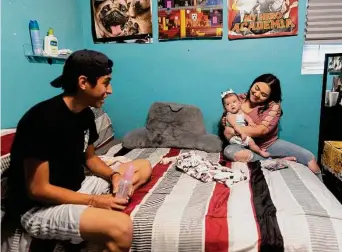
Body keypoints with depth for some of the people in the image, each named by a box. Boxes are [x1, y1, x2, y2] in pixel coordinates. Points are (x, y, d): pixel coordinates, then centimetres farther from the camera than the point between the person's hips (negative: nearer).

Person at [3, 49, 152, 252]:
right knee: (121, 227, -34)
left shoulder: (86, 114, 2)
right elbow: (38, 189, -22)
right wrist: (95, 201, -20)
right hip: (39, 208, -9)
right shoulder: (43, 119, -24)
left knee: (144, 167, 7)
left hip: (77, 188, 9)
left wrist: (114, 176, -6)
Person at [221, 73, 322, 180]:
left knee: (309, 157, -13)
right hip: (248, 146, 0)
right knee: (229, 151, -36)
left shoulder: (273, 105, -10)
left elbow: (261, 130, -23)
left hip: (271, 144, 0)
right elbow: (224, 122, 3)